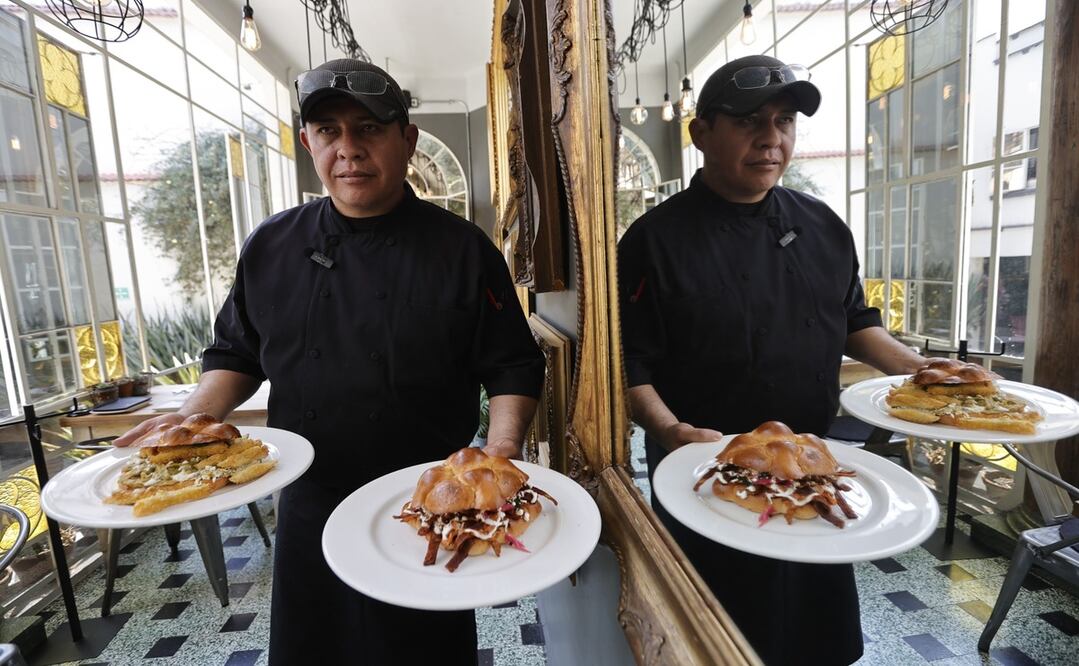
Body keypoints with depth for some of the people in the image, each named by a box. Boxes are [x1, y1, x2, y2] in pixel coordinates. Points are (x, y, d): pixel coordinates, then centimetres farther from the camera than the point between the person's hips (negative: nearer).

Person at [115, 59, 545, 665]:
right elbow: (237, 356, 11)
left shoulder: (463, 249, -10)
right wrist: (196, 415, -5)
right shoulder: (271, 247, 0)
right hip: (309, 510, 3)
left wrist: (504, 441, -23)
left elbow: (512, 367, -8)